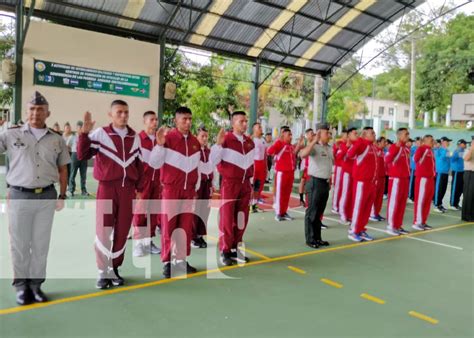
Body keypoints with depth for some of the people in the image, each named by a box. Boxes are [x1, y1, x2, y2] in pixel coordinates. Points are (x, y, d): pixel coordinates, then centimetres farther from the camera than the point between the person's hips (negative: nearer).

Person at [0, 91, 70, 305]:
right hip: (19, 196, -2)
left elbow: (62, 169, 12)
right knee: (19, 244, 7)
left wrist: (62, 196, 8)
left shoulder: (57, 140, 6)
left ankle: (36, 284, 22)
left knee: (41, 244, 9)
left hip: (47, 197, 2)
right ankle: (21, 286, 21)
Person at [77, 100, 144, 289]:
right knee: (103, 230, 0)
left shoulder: (135, 137, 9)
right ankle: (103, 272, 14)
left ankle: (114, 269, 23)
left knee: (122, 231, 8)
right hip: (107, 187, -3)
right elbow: (82, 155, -10)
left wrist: (139, 189, 13)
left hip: (128, 189, 4)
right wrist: (85, 133, -21)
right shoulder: (100, 134, -3)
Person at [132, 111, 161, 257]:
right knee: (140, 211, -2)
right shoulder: (137, 138, -5)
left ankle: (149, 241, 17)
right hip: (143, 179, -5)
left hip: (157, 180, 5)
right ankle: (138, 243, 4)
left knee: (154, 211, 7)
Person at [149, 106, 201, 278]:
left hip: (188, 190, 5)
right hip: (171, 189, -5)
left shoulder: (195, 142, 9)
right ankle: (167, 262, 11)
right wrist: (159, 144, -25)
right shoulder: (167, 138, -8)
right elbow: (154, 163, -11)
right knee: (168, 226, 2)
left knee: (186, 226, 7)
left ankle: (181, 260, 18)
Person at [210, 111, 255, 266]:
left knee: (242, 218, 9)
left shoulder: (250, 142, 10)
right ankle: (225, 251, 10)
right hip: (229, 183, -6)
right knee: (227, 218, -1)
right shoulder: (225, 139, -9)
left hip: (245, 184, 6)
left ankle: (235, 249, 21)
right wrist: (218, 144, -24)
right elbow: (213, 161, -13)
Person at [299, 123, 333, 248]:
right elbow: (302, 154, -32)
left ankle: (317, 238, 22)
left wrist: (329, 180, 17)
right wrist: (314, 141, -33)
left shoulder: (329, 148, 13)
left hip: (325, 183, 8)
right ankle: (310, 239, 7)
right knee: (312, 212, 0)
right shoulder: (314, 146, -12)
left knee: (319, 212, 14)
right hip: (315, 182, -8)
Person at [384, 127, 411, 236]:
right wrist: (397, 147, -35)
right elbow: (387, 160, -28)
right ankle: (391, 226, 4)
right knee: (393, 202, -3)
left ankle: (398, 226, 19)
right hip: (396, 179, -8)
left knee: (402, 203, 11)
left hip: (405, 179, 8)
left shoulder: (407, 149, 14)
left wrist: (408, 176, 18)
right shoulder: (394, 146, -11)